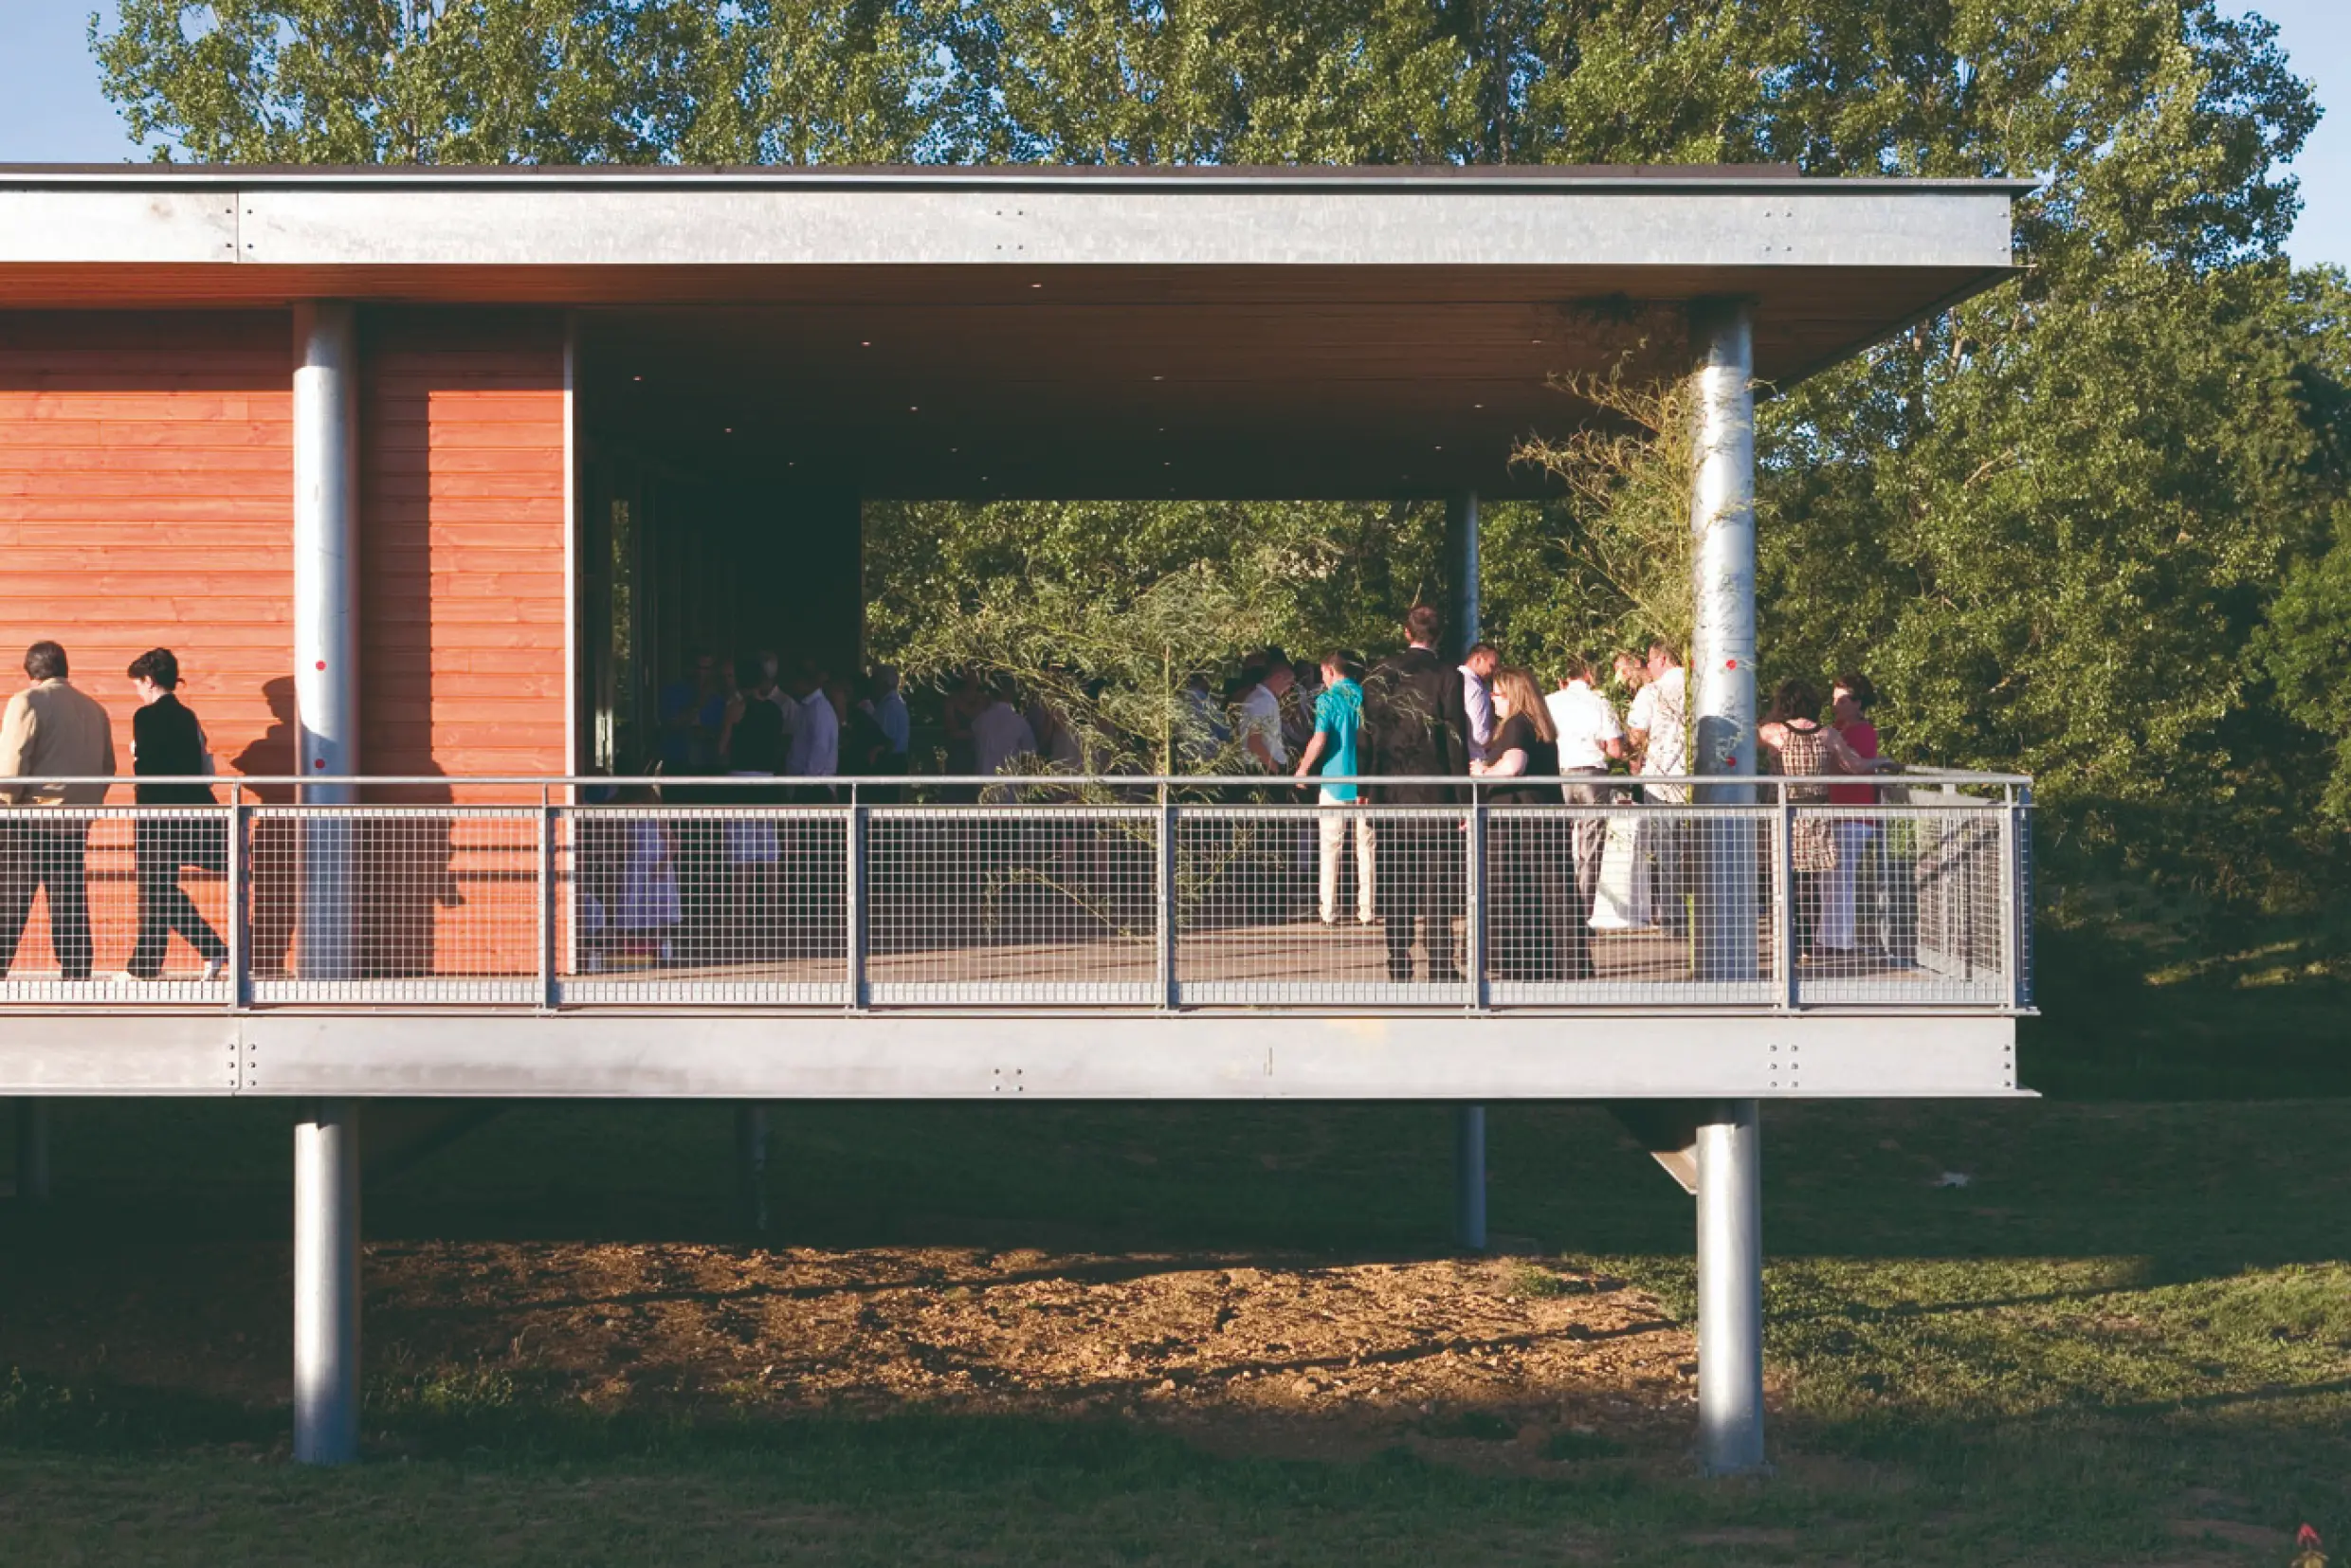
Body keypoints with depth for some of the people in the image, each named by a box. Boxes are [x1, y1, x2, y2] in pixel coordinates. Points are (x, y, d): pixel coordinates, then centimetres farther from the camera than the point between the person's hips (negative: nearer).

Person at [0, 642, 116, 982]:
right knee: (70, 904, 8)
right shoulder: (94, 709, 12)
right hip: (76, 824, 5)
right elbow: (107, 768, 16)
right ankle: (77, 977, 6)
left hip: (32, 817, -5)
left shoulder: (27, 702, -6)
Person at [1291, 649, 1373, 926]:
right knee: (1366, 847, 7)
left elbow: (1320, 740, -15)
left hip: (1335, 782, -4)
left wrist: (1303, 768, -1)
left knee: (1330, 848, 2)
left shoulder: (1328, 699, -6)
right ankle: (1366, 910, 6)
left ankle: (1329, 911, 0)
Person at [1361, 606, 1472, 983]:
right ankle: (1440, 968, -3)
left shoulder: (1382, 673, 5)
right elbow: (1456, 736, -8)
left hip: (1390, 792, 3)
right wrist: (1463, 796, -5)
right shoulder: (1447, 675, -5)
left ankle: (1399, 967, 8)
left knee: (1394, 883, 8)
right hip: (1435, 793, -3)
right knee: (1437, 883, 0)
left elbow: (1368, 730, 5)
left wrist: (1365, 788, 11)